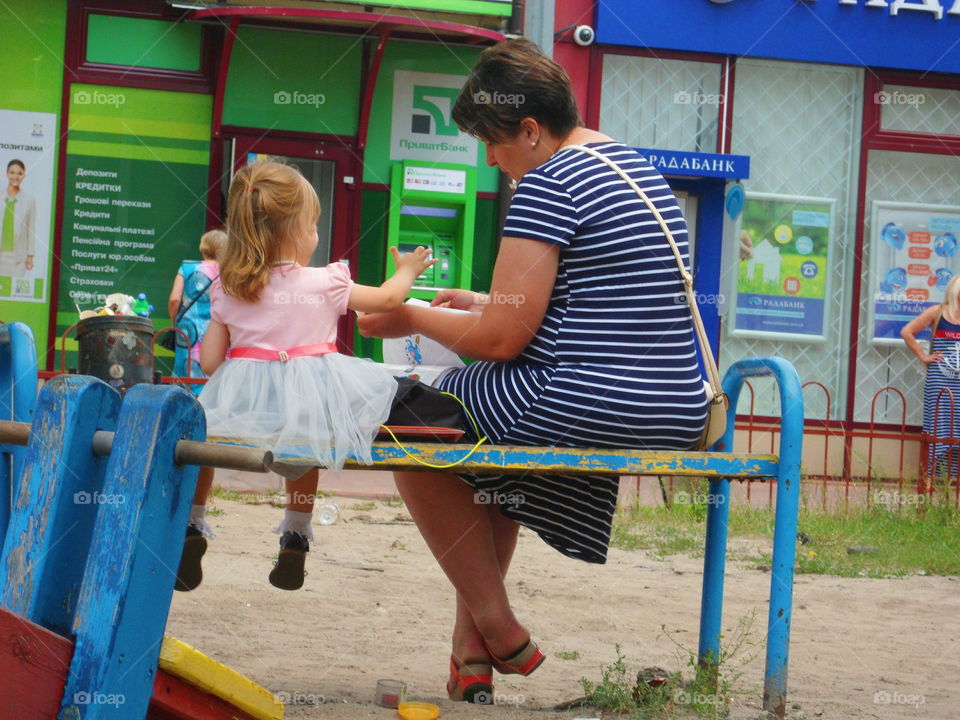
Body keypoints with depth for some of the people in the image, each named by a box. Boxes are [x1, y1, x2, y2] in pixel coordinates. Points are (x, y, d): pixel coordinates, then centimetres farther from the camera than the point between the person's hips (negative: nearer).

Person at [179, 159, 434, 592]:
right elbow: (387, 298, 12)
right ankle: (296, 533, 21)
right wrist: (407, 271, 33)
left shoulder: (226, 292, 3)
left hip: (241, 399, 1)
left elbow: (209, 361, 4)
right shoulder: (325, 285, -2)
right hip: (310, 402, -1)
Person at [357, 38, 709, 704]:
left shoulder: (549, 183, -13)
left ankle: (500, 631, 13)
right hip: (676, 414, 10)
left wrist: (414, 318, 3)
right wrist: (485, 304, 24)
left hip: (589, 409, -10)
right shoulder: (633, 166, 16)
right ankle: (472, 649, 30)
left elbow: (502, 340, -14)